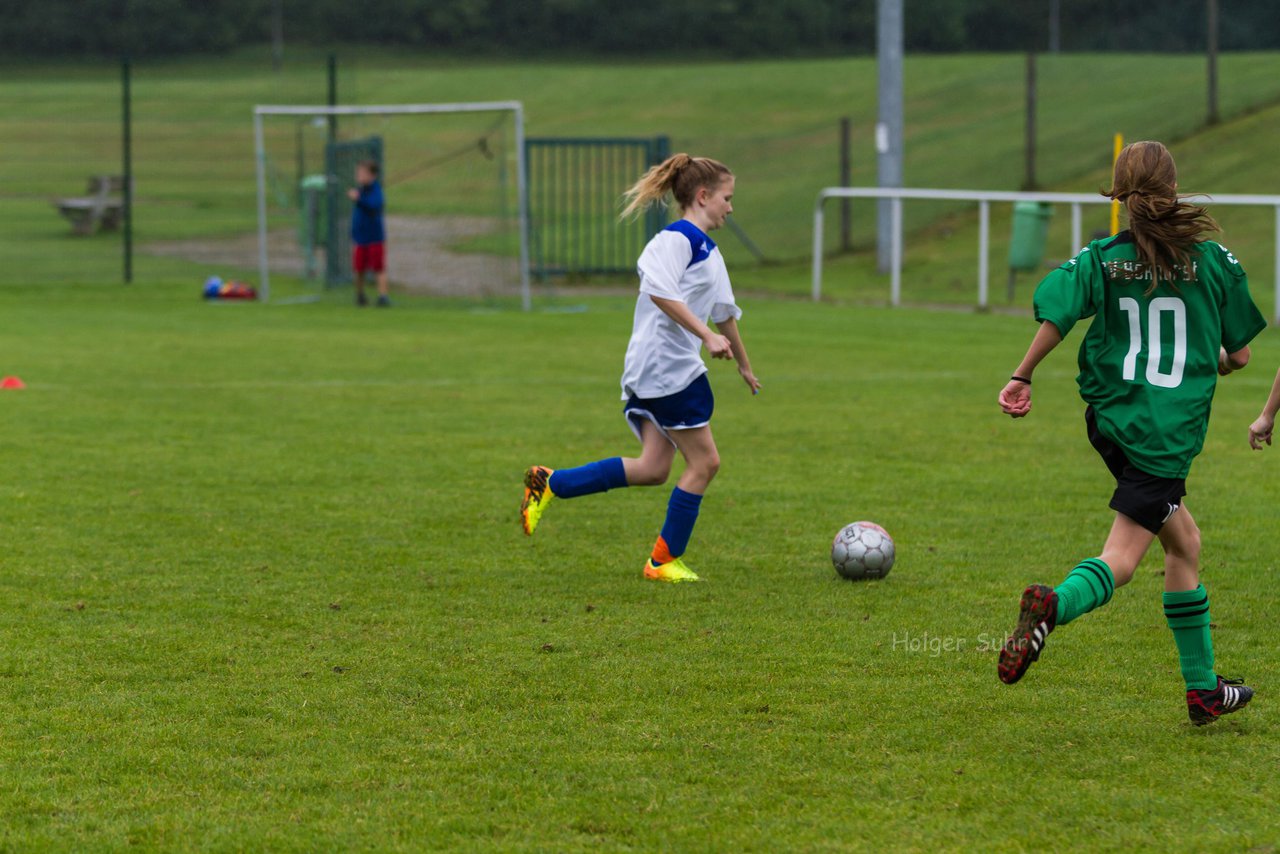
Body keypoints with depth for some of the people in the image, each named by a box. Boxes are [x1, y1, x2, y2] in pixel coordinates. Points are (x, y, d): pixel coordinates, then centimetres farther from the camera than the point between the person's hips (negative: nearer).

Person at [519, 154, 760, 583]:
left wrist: (744, 366, 42)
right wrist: (707, 335, -28)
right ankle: (665, 559, 5)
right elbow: (660, 291, -27)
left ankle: (550, 484, 2)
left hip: (677, 367, 10)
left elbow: (724, 312, 33)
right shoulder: (677, 238, -10)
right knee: (704, 461, -3)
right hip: (664, 366, -10)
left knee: (653, 468, 0)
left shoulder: (708, 250, 21)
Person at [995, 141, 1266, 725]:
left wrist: (1022, 377, -4)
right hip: (1171, 430, -4)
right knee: (1120, 559, -7)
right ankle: (1053, 606, -42)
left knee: (1184, 540, 19)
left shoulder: (1101, 259, 2)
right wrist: (1211, 363, 27)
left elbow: (1057, 312, -14)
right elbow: (1239, 354, 6)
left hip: (1110, 418, 4)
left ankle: (1203, 689, 21)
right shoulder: (1215, 260, 0)